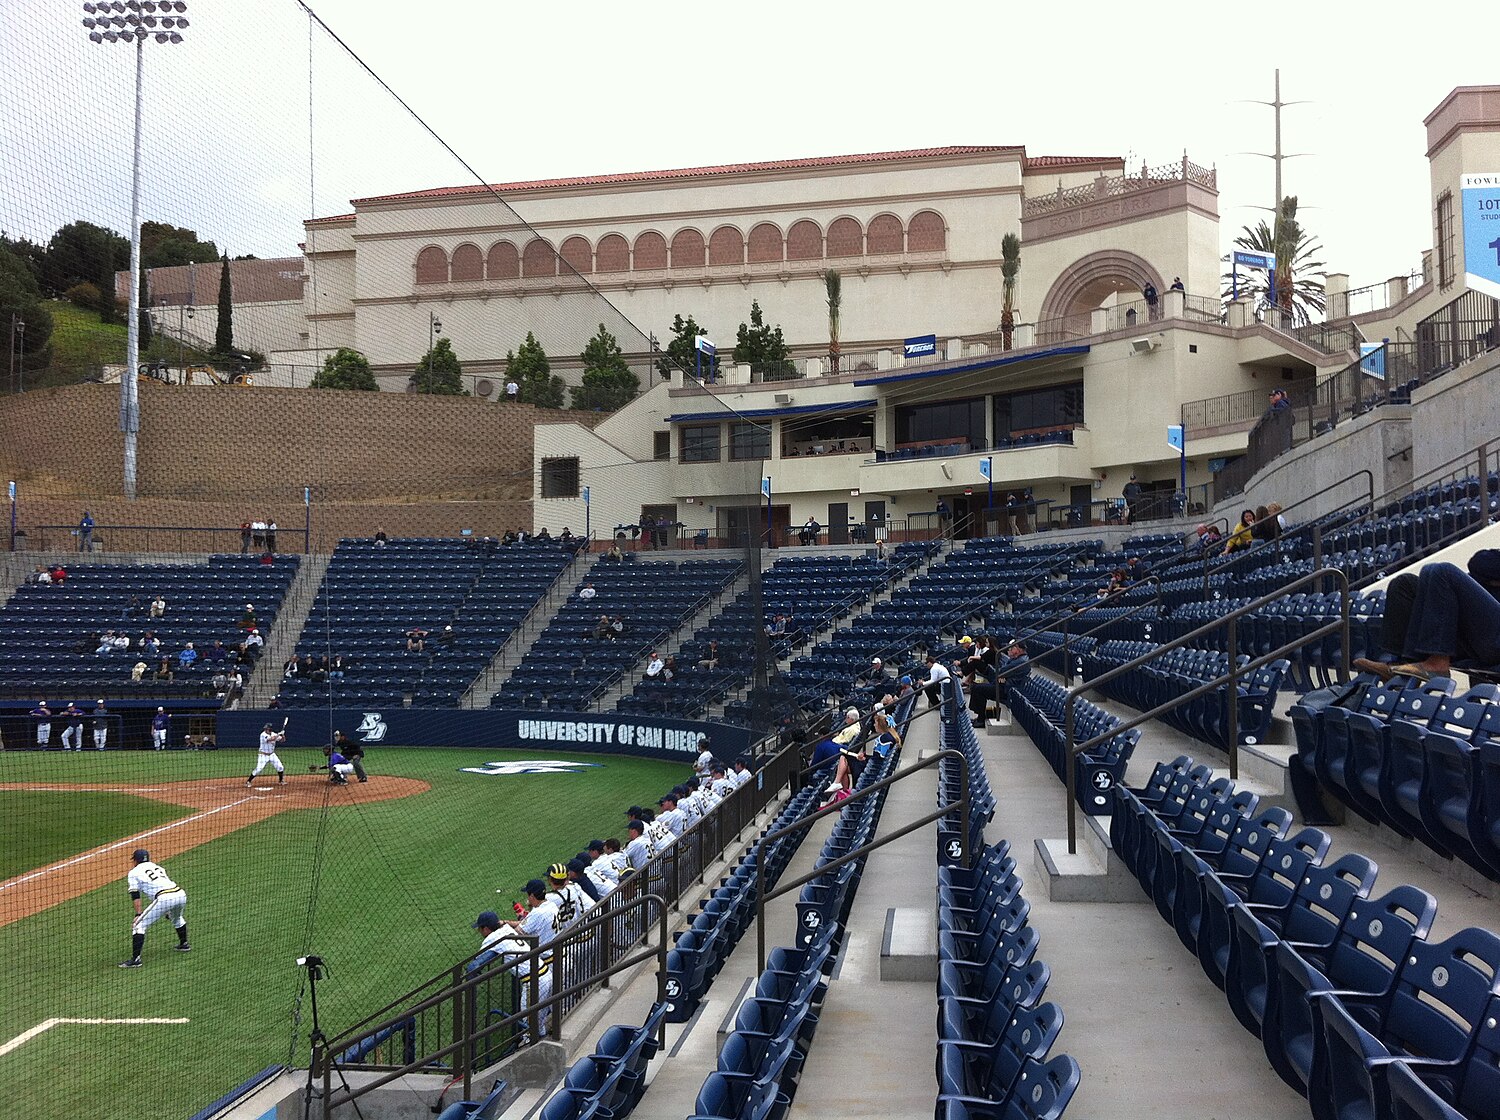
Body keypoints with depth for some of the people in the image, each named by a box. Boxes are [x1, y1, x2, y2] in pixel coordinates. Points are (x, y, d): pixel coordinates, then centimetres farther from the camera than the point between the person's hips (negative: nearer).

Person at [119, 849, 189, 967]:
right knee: (177, 918, 37)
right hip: (181, 894, 7)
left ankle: (135, 959, -8)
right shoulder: (157, 866, 31)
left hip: (164, 898, -7)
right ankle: (184, 944, 49)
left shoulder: (134, 872, 14)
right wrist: (168, 911, 40)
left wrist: (138, 914, -6)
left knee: (139, 925, -1)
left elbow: (135, 895, 2)